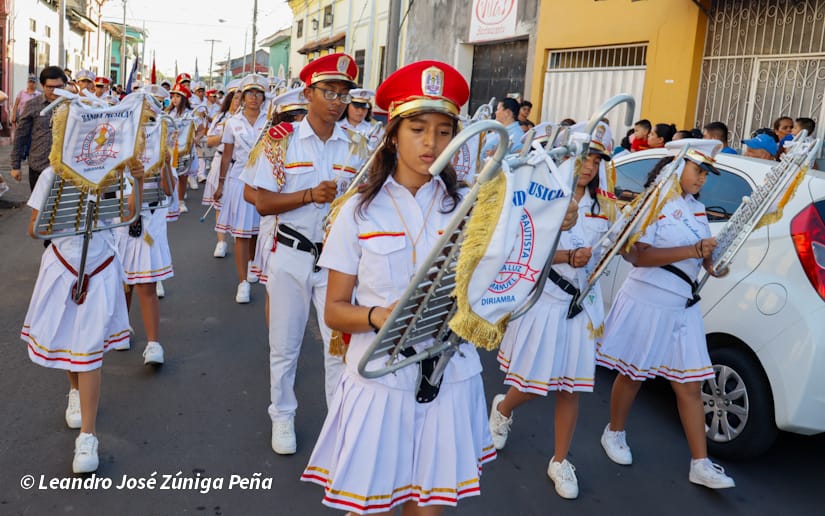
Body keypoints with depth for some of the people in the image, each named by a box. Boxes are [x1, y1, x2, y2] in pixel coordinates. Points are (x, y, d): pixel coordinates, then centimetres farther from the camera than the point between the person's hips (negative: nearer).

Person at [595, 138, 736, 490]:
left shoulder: (697, 209, 12)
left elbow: (706, 257, 15)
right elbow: (637, 256, -21)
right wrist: (692, 251, -25)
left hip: (682, 307, 6)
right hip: (647, 303, -6)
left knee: (690, 385, 6)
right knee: (632, 376, 10)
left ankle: (700, 464, 13)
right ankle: (614, 433, 33)